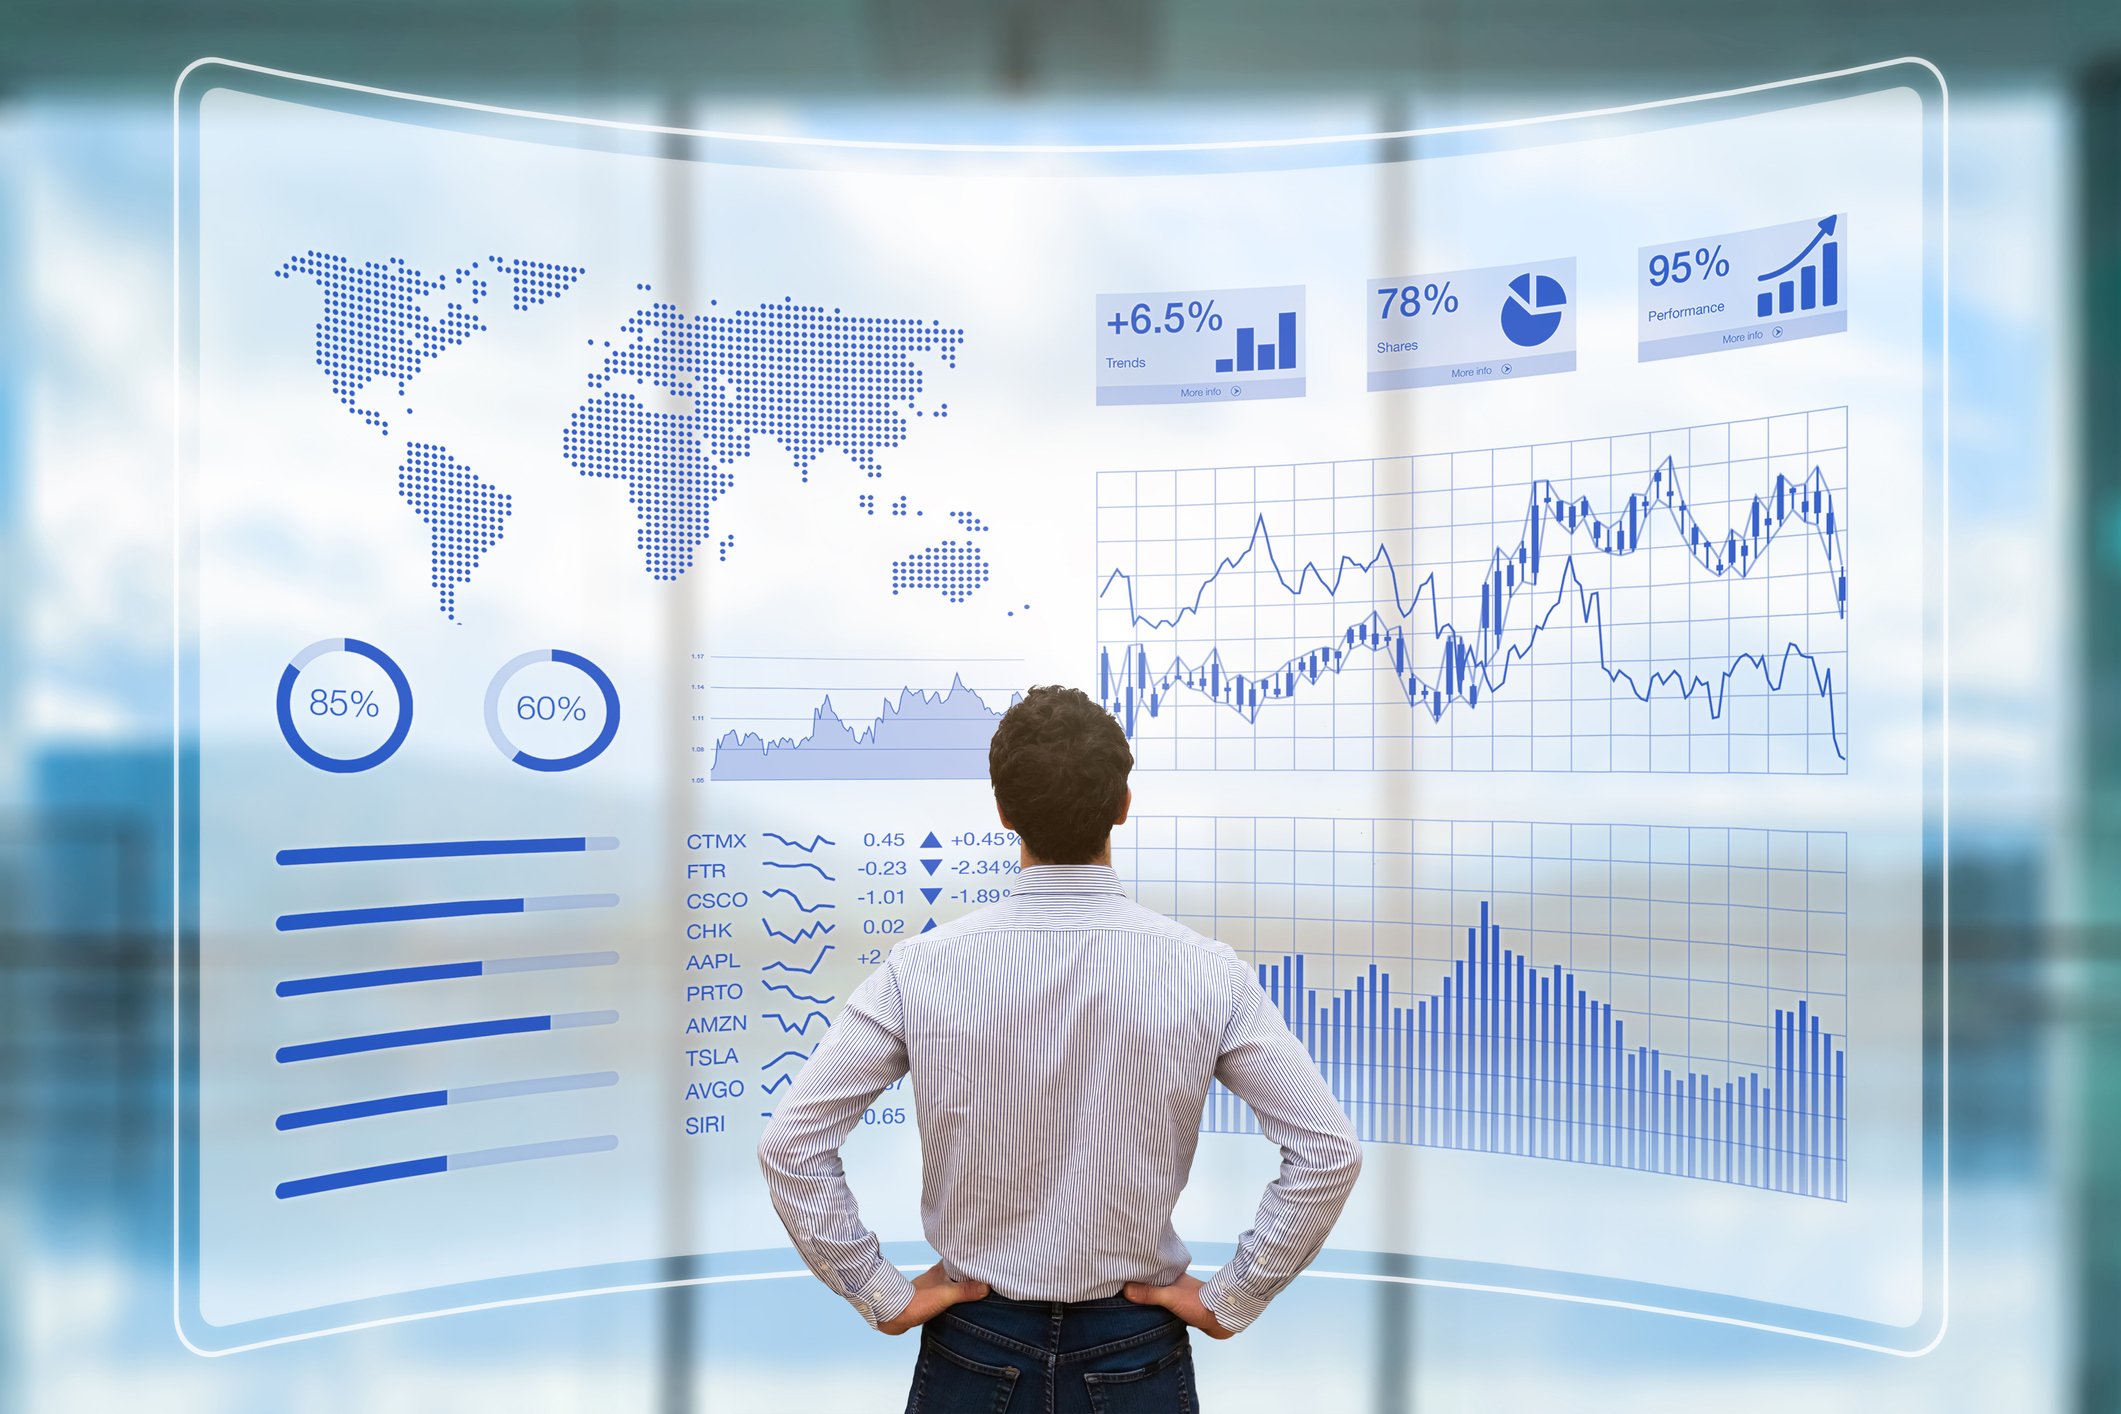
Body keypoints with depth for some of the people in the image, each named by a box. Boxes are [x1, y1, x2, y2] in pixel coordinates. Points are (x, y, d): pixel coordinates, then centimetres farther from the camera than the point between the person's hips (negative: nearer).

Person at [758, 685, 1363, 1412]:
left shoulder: (921, 969, -15)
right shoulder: (1205, 973, -15)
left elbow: (789, 1146, -13)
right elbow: (1330, 1152, -13)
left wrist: (883, 1296, -4)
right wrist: (1231, 1300, -4)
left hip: (973, 1352, 1)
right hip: (1135, 1355, 0)